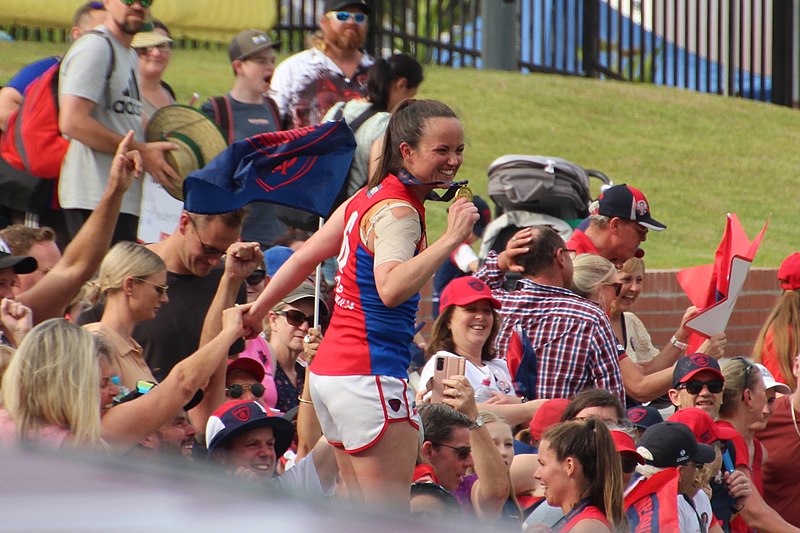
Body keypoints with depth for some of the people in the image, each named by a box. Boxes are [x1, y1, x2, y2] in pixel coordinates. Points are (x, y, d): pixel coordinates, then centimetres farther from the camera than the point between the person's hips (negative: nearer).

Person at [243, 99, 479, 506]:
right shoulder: (398, 212, -14)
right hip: (370, 374, -10)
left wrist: (255, 313, 31)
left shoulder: (368, 197, 13)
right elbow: (391, 288, -31)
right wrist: (450, 239, -32)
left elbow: (304, 258, 22)